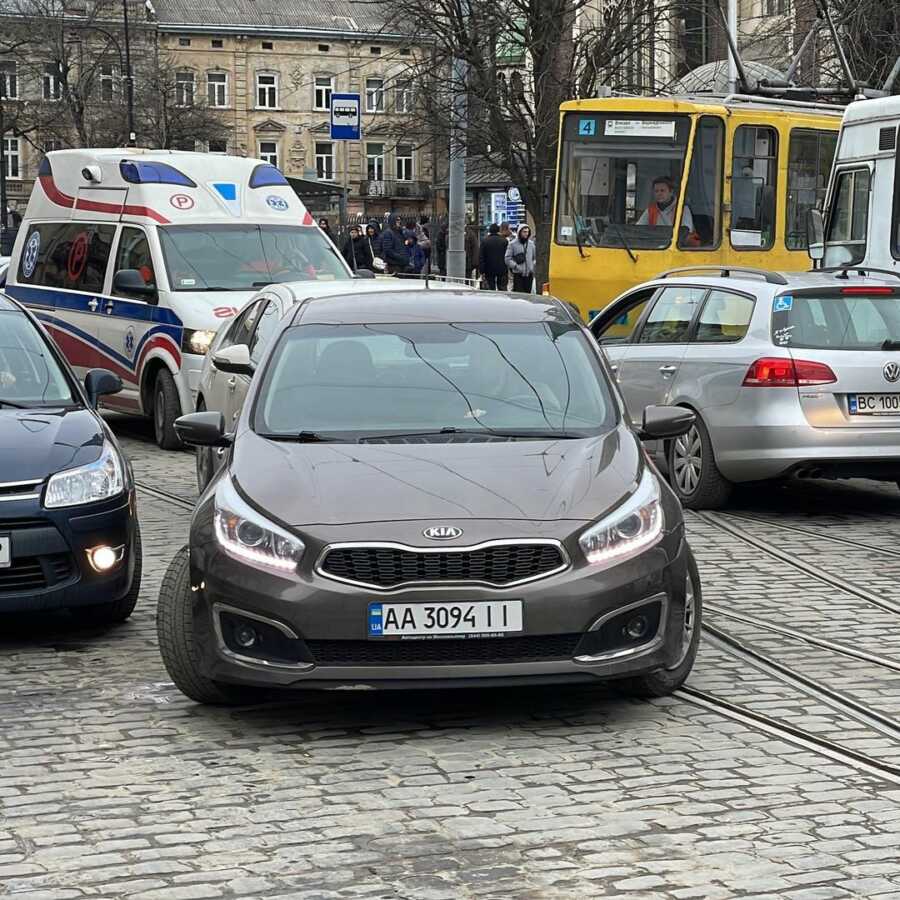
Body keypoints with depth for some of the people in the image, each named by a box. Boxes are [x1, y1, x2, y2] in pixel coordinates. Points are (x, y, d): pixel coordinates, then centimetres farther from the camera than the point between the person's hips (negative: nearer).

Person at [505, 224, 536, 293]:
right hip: (518, 275, -4)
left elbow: (535, 257, 20)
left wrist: (533, 266, 4)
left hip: (529, 274, 4)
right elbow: (508, 259, -4)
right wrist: (515, 266, -15)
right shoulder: (512, 244, -2)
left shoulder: (531, 244, 12)